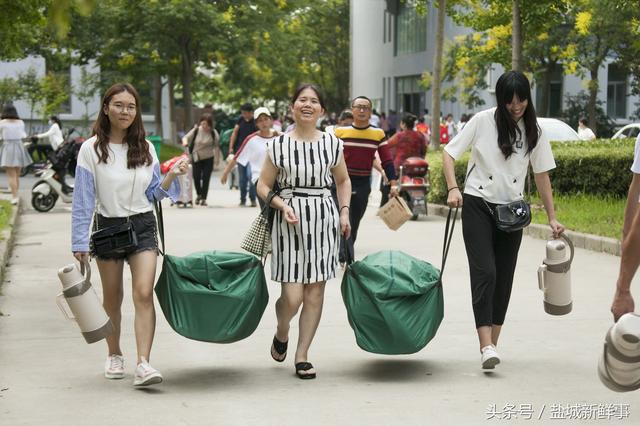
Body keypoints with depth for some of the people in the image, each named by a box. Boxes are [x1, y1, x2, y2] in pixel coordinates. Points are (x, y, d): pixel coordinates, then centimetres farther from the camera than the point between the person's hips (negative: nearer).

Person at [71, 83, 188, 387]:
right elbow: (83, 199, -6)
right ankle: (114, 355, 32)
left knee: (144, 294, -14)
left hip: (143, 226, 1)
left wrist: (172, 175, -9)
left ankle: (143, 364, -18)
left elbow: (154, 193, 9)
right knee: (112, 299, 11)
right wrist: (80, 243, -8)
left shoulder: (145, 148, 4)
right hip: (108, 227, -1)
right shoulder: (91, 149, -6)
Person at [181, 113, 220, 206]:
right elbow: (186, 137, -2)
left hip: (208, 158, -1)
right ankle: (198, 194, 26)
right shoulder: (196, 130, -8)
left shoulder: (213, 133, -8)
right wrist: (185, 142, -26)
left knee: (206, 178, -4)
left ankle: (203, 198, 5)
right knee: (196, 177, -1)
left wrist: (217, 158, 3)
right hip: (197, 157, 1)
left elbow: (216, 146, 2)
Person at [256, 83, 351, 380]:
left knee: (315, 291, 3)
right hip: (290, 221, -2)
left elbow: (343, 181, 19)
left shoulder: (332, 144, 6)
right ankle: (281, 333, 26)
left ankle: (302, 355, 16)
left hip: (324, 219, 3)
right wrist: (282, 205, -12)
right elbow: (263, 186, 4)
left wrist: (344, 212, 6)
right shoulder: (278, 145, -1)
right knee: (292, 296, -8)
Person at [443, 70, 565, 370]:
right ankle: (486, 346, -21)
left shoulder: (534, 132, 4)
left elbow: (542, 175, 9)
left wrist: (552, 218, 6)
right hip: (477, 205, -3)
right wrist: (453, 188, -15)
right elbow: (449, 153, 0)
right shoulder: (483, 121, -5)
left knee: (504, 278, 4)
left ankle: (492, 344, 14)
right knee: (484, 272, -14)